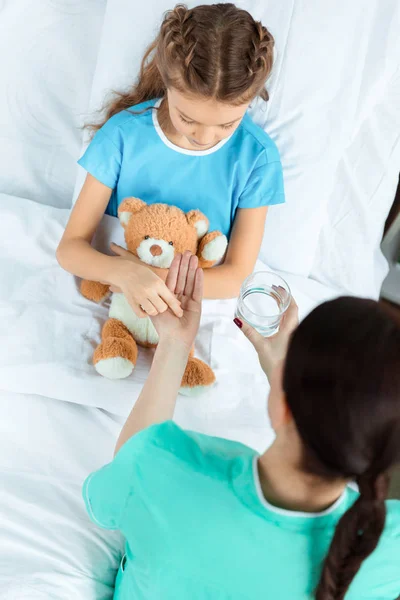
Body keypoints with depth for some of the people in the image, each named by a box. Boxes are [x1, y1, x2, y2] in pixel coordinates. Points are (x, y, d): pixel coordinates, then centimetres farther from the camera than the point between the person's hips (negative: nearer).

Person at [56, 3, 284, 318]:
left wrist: (154, 276, -22)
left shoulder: (257, 156, -13)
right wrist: (124, 272, -30)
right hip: (123, 298, 0)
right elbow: (71, 247, -10)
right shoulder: (124, 133, -13)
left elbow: (236, 277, -9)